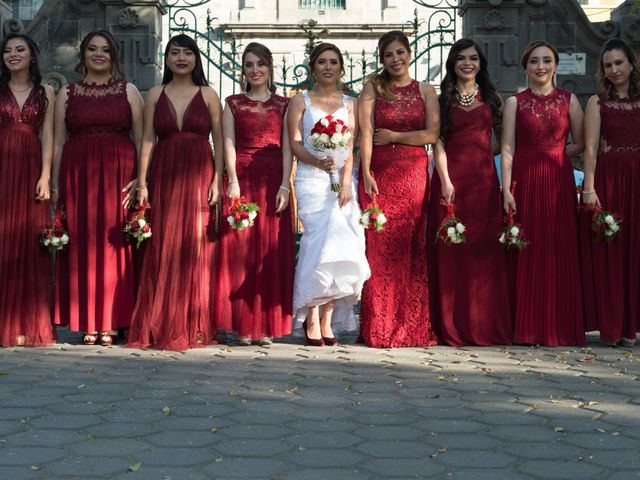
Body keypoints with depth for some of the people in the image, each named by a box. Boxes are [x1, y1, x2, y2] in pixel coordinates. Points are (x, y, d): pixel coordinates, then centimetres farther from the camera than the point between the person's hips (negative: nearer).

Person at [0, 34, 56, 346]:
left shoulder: (45, 93, 11)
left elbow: (47, 137, 5)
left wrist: (45, 176, -6)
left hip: (31, 170, 0)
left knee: (30, 243, -1)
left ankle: (28, 326, 3)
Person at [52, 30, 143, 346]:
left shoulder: (129, 92, 9)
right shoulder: (67, 93, 12)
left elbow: (140, 140, 6)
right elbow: (58, 141, 9)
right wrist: (55, 186, 3)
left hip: (119, 173, -1)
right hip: (78, 174, 1)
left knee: (114, 245, -2)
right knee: (82, 245, -1)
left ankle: (111, 322, 4)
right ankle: (87, 323, 4)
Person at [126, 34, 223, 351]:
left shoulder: (208, 95, 7)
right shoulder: (155, 95, 10)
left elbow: (219, 141, 4)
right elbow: (147, 140, 6)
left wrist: (217, 180, -6)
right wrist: (142, 182, -2)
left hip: (198, 176, -1)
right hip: (163, 176, 1)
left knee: (196, 248, -1)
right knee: (162, 249, -1)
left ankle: (194, 327, 7)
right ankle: (161, 326, 5)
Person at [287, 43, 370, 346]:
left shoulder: (349, 104, 16)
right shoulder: (301, 102, 11)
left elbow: (351, 147, 6)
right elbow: (295, 144, 1)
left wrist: (345, 182, -8)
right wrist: (318, 161, -18)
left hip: (341, 179, 2)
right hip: (311, 179, -2)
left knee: (337, 243, -6)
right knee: (322, 239, -16)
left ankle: (326, 320, 0)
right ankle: (313, 318, -10)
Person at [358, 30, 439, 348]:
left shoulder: (425, 91, 10)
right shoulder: (373, 88, 6)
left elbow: (432, 134, -1)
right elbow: (365, 133, -4)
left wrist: (393, 136, -4)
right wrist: (366, 174, -13)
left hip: (414, 178, 1)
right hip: (379, 176, -1)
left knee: (412, 250, 0)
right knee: (379, 250, -2)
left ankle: (413, 327, 7)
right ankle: (380, 329, 4)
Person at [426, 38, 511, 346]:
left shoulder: (490, 98, 13)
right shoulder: (443, 99, 7)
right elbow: (438, 142, -2)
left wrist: (482, 155, -1)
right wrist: (446, 181, -13)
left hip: (484, 180, 2)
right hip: (451, 178, -2)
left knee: (484, 248, -1)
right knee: (450, 250, -2)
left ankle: (485, 325, 6)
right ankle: (453, 327, 4)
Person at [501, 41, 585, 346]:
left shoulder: (569, 100, 7)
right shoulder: (514, 102, 3)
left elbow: (579, 144, 10)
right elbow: (507, 148, -3)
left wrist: (553, 156, -2)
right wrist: (507, 190, -11)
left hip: (559, 183, 1)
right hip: (525, 183, -1)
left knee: (560, 252, 1)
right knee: (527, 254, 1)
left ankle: (559, 327, 9)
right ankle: (527, 328, 9)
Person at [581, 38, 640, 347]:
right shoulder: (598, 102, 4)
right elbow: (591, 148, -3)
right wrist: (589, 189, -12)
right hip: (608, 179, -2)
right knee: (607, 253, -1)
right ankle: (609, 325, 6)